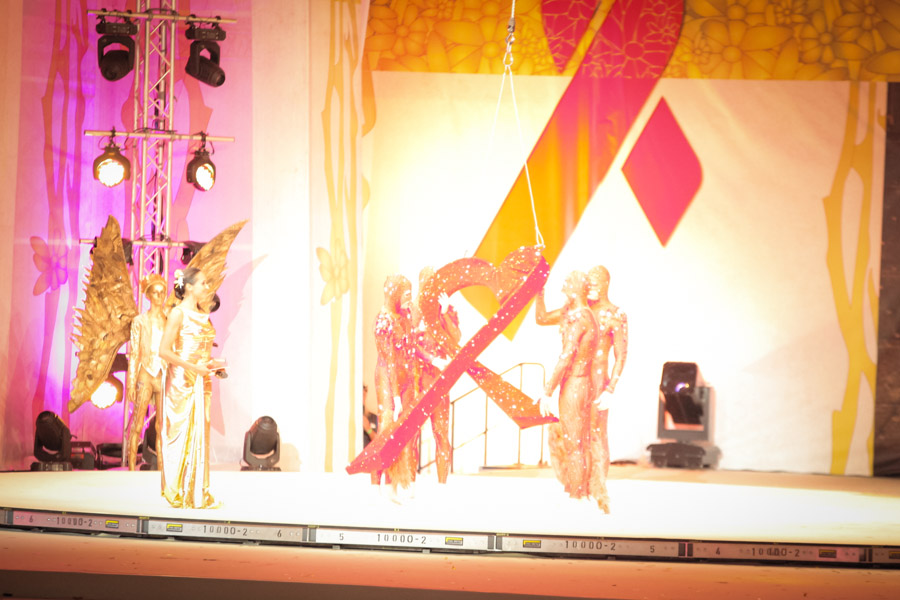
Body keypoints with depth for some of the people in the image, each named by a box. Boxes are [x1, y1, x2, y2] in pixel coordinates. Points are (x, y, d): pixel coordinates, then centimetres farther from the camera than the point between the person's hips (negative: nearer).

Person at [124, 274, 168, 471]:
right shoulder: (140, 321, 2)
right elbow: (134, 354, 0)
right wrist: (131, 384, -5)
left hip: (163, 378, 3)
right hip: (145, 376, -3)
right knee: (137, 425, -3)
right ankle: (131, 468, 0)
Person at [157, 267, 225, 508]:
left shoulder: (203, 315, 14)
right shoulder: (178, 313, -9)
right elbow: (164, 351, -14)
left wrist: (213, 363, 4)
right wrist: (194, 367, -16)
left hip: (201, 382, 8)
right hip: (182, 382, -7)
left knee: (200, 434, 8)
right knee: (184, 434, -6)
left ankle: (198, 493, 12)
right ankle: (181, 494, 1)